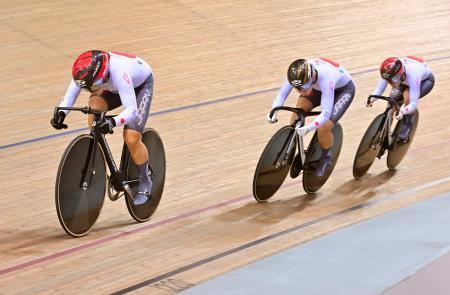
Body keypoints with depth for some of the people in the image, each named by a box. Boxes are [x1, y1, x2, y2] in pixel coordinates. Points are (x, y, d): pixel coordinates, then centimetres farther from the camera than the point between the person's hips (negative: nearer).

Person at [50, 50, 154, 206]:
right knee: (94, 107, -25)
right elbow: (70, 95, -20)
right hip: (113, 86, 5)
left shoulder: (119, 73, -45)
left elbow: (131, 110, -47)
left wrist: (113, 122, -64)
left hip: (141, 83, -5)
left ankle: (145, 182, 10)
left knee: (131, 139, -17)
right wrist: (60, 113, -38)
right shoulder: (87, 71, -29)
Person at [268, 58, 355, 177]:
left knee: (323, 127, -20)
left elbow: (326, 113, -44)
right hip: (319, 86, 5)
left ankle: (326, 157, 10)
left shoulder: (326, 78, -44)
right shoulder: (297, 74, -31)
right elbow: (282, 93, -20)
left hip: (344, 88, -5)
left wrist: (308, 128, -58)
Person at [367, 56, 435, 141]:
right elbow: (379, 89, -23)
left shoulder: (412, 75, -44)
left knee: (408, 97, -31)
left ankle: (405, 133, -14)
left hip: (425, 80, -5)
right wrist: (372, 98, -42)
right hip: (405, 80, 5)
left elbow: (413, 104, -43)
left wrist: (403, 111, -61)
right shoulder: (389, 73, -33)